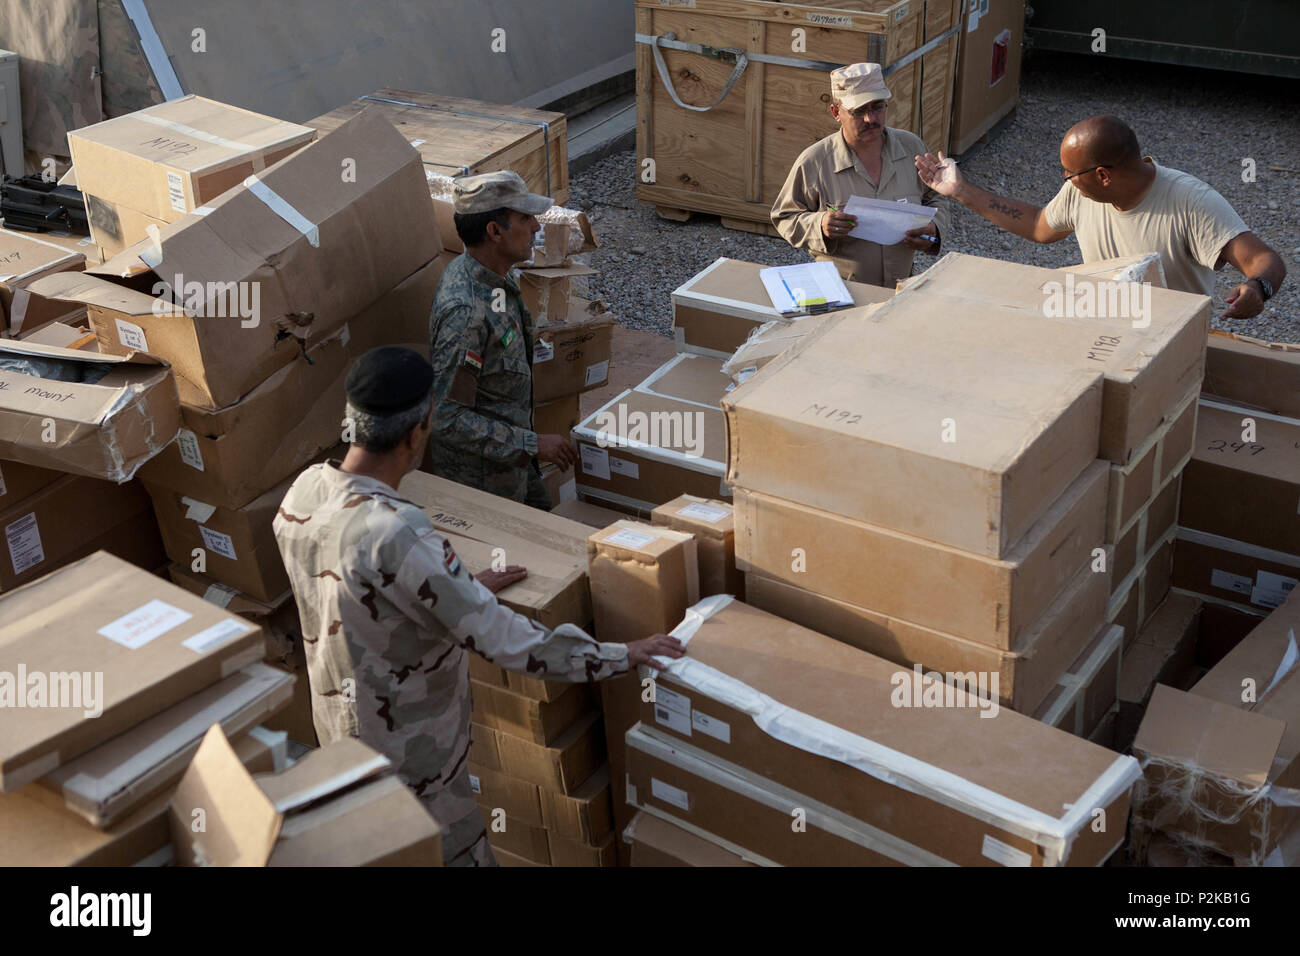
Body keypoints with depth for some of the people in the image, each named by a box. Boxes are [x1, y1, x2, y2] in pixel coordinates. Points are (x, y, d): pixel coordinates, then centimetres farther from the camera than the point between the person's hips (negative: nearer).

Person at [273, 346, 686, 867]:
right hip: (408, 758, -8)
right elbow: (504, 642, -32)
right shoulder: (396, 534, -36)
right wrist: (623, 655, -21)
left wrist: (465, 586, 14)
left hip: (339, 724, 8)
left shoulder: (303, 492, -9)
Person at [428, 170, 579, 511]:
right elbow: (449, 418, -31)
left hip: (510, 459, 9)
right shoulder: (464, 311, -32)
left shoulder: (495, 275, -1)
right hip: (482, 479, -9)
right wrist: (533, 444, -26)